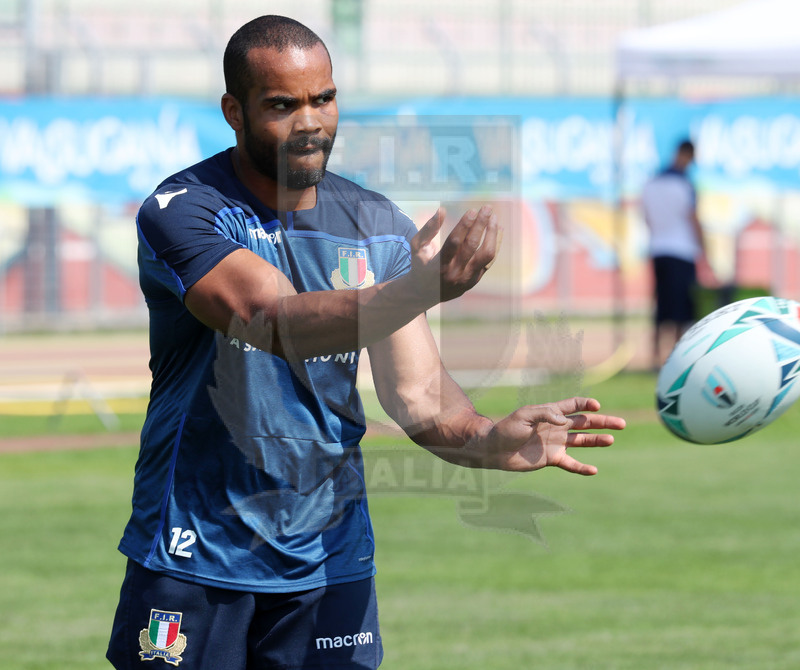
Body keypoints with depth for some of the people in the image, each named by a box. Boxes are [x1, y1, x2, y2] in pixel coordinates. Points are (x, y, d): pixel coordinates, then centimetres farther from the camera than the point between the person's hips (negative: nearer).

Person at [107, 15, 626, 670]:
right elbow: (275, 322, -29)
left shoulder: (379, 227, 4)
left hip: (329, 560, 4)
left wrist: (488, 439, -27)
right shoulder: (184, 211, -12)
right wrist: (420, 290, -44)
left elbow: (415, 388, -4)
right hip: (194, 556, -4)